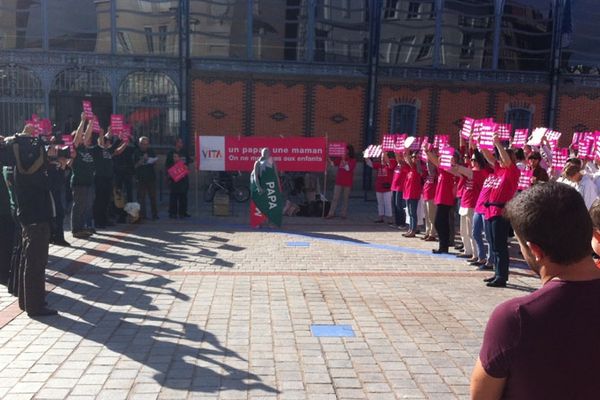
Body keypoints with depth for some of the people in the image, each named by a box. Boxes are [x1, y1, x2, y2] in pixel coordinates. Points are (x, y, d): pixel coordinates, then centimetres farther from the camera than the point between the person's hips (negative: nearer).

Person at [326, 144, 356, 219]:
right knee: (335, 198, 0)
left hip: (347, 183, -3)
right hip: (339, 181, 3)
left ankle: (343, 214, 13)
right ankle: (331, 213, 0)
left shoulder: (353, 160, -3)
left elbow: (348, 168, -16)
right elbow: (333, 163, 8)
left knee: (345, 198, 5)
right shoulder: (340, 158, 9)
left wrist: (344, 159, -19)